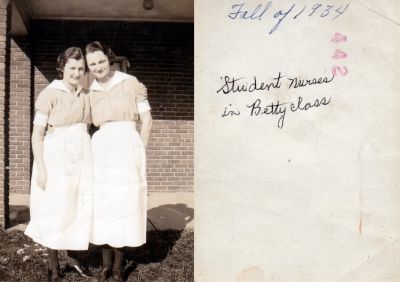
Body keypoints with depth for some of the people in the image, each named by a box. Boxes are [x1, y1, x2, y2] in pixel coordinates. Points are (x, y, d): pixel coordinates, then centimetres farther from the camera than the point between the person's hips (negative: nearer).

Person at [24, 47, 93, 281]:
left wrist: (90, 160, 12)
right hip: (56, 159, -5)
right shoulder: (50, 94, -7)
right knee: (55, 211, 4)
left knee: (81, 209, 7)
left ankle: (73, 256, 25)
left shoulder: (85, 96, 11)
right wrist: (40, 167, -14)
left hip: (82, 159, 5)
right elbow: (37, 134, -9)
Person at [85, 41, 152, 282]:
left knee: (124, 204, 1)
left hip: (128, 148, -3)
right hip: (100, 151, 3)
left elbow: (147, 121, 0)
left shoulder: (131, 83, 0)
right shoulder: (90, 92, 11)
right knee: (101, 206, 4)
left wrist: (139, 154, -3)